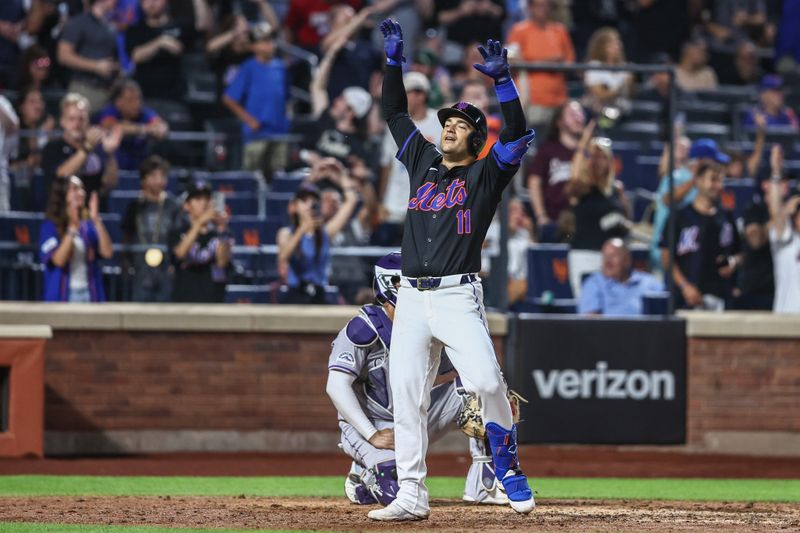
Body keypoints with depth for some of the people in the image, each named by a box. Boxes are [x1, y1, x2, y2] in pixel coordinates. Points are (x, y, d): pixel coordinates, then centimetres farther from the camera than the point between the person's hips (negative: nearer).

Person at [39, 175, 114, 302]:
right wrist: (73, 228, -20)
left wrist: (97, 221, -10)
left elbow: (107, 253, -4)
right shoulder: (51, 226, -1)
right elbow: (58, 260, -14)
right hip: (62, 296, -3)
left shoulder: (88, 226, 9)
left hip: (89, 294, 3)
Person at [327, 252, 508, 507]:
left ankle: (484, 483, -8)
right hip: (365, 426, -7)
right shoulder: (364, 329, -16)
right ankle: (364, 477, 3)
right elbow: (336, 386, -23)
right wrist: (372, 435, -27)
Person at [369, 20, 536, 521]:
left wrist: (502, 79, -17)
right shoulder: (423, 161, 19)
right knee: (407, 395, -2)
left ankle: (507, 460, 2)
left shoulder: (486, 175, 6)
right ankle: (411, 495, -1)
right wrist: (394, 58, 19)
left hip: (458, 296, -5)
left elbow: (518, 135, -10)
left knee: (487, 381, -21)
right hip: (412, 298, 5)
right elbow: (395, 112, 25)